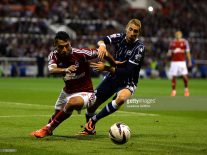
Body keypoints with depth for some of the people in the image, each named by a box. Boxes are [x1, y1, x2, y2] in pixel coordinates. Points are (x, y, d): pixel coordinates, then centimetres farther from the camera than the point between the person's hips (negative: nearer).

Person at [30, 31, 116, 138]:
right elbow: (52, 70, -33)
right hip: (67, 91, 6)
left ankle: (48, 128, -22)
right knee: (56, 114, 20)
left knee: (72, 103, -36)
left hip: (85, 92, -5)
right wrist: (65, 70, -55)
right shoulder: (54, 55, -12)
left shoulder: (80, 53, -24)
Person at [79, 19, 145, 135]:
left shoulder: (139, 47, -20)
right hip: (112, 78, 5)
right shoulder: (120, 37, -6)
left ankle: (94, 119, -20)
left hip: (128, 83, -5)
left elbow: (128, 71, -25)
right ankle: (89, 129, 34)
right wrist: (102, 45, -44)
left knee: (121, 98, -38)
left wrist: (106, 68, -31)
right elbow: (103, 40, -19)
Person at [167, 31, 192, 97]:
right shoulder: (172, 42, 9)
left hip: (182, 62, -2)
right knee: (173, 77, -1)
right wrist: (169, 54, -8)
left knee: (184, 76, -9)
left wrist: (189, 61, 2)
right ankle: (173, 91, 9)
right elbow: (170, 52, 16)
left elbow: (187, 52, 6)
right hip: (174, 62, 2)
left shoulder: (185, 42, 3)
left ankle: (186, 89, 11)